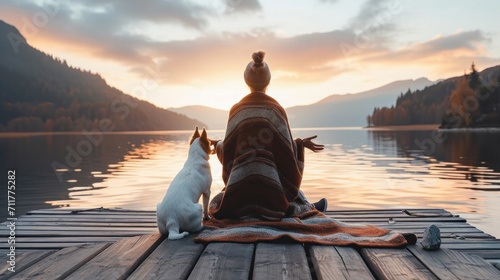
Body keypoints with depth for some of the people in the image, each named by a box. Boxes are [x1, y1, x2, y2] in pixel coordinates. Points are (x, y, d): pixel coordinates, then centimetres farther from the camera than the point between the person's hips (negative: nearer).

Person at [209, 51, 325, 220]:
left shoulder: (236, 109, 2)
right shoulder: (276, 109, -3)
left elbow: (229, 148, 6)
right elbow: (286, 149, -3)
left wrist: (218, 145, 28)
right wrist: (301, 144, 16)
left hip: (240, 182, 0)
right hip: (269, 181, 0)